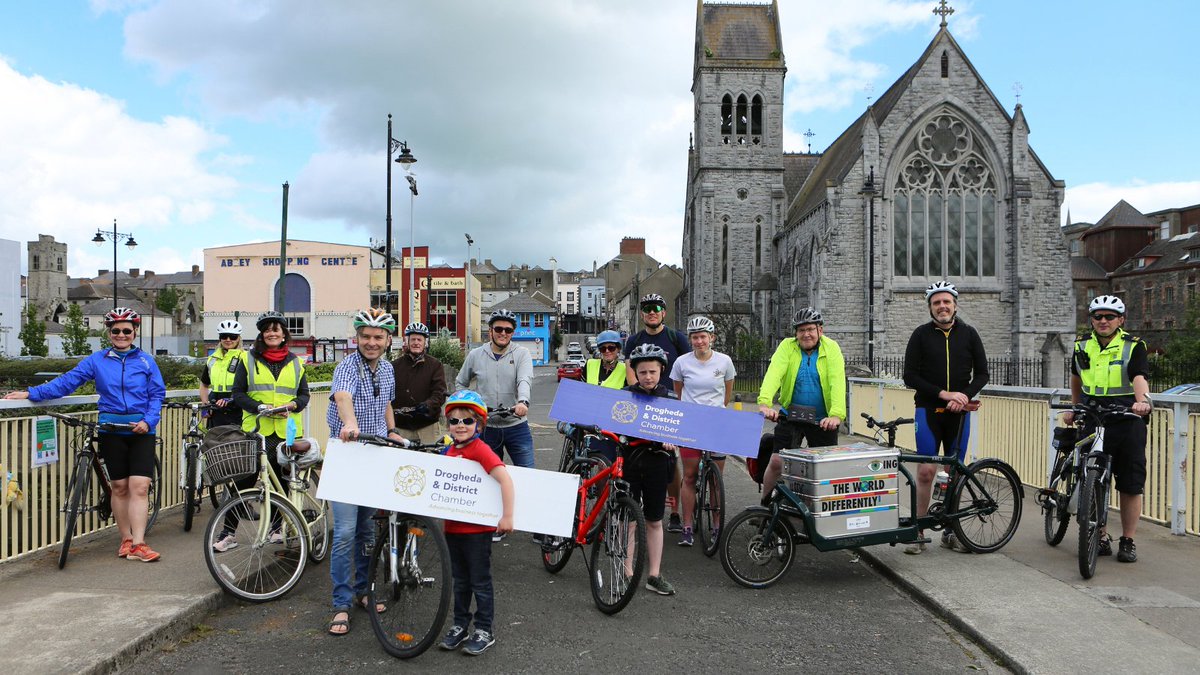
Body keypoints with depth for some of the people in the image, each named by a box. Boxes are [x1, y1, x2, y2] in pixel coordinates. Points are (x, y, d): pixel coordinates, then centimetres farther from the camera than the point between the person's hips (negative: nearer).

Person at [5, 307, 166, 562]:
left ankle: (138, 544, -9)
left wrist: (147, 421, -11)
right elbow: (67, 381, 2)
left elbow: (157, 395, 3)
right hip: (112, 432, 1)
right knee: (119, 487, 7)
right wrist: (32, 393, -6)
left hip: (141, 431, -1)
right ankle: (126, 539, 18)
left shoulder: (146, 361, 5)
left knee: (139, 487, -8)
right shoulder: (97, 360, 6)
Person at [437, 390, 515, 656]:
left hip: (477, 528, -7)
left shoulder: (480, 449, -18)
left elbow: (505, 479, -27)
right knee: (460, 580, 18)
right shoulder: (450, 450, 6)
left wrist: (507, 516, -29)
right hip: (453, 527, 7)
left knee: (480, 581, 6)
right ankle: (460, 626, 30)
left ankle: (484, 630, 18)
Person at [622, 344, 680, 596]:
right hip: (629, 459, -1)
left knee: (654, 521, 9)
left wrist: (671, 441, -19)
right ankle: (627, 574, 12)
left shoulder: (670, 398, 2)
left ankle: (654, 575, 18)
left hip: (656, 463, 1)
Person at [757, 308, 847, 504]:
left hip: (822, 420, 0)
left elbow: (837, 382, -19)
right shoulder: (787, 346, -4)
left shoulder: (831, 348, -6)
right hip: (791, 415, 0)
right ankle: (765, 505, 17)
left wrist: (836, 415, -36)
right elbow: (774, 373, -20)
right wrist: (764, 403, -38)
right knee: (777, 461, -5)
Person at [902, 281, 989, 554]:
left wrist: (964, 397, -10)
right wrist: (944, 393, -14)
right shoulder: (921, 334, -1)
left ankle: (950, 531, 18)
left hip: (958, 412, 2)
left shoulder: (969, 334, 5)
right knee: (926, 470, -8)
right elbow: (910, 376, -5)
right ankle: (918, 531, 1)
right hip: (928, 409, -2)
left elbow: (982, 373, 7)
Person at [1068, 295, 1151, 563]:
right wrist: (1074, 408, 28)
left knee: (1130, 485, 2)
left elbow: (1139, 377, -19)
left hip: (1127, 423, -3)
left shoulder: (1134, 347, -2)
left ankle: (1128, 541, 14)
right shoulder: (1082, 346, 10)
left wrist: (1142, 400, -38)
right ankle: (1101, 536, 17)